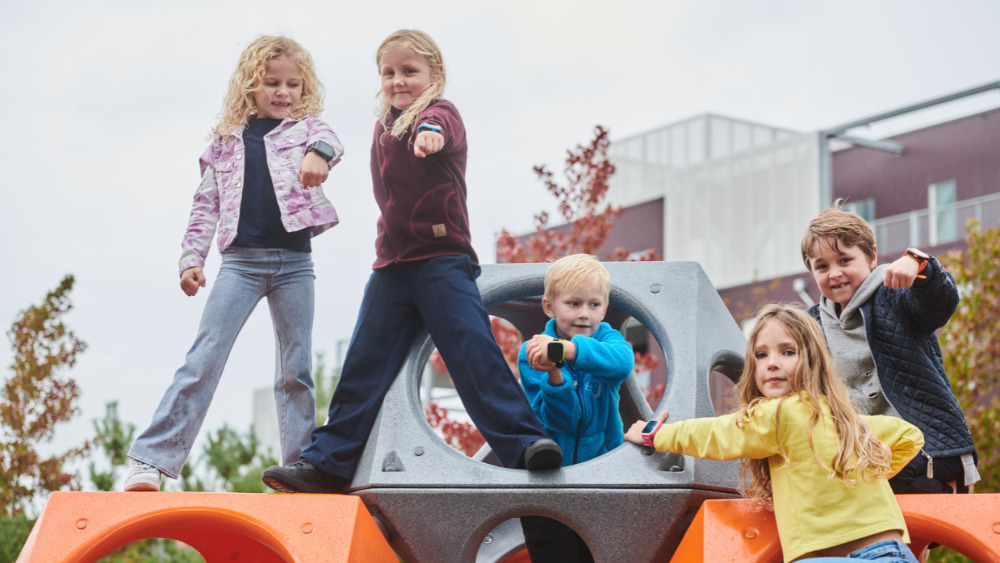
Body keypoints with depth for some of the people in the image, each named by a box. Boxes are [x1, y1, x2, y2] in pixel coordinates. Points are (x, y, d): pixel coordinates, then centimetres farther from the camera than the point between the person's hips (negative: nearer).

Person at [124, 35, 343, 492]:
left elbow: (327, 140, -15)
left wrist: (317, 153, -39)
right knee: (204, 359, -10)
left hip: (294, 262, 0)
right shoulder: (227, 142, 12)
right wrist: (191, 258, 0)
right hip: (241, 261, 0)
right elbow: (206, 205, 12)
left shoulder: (305, 128, 9)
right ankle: (152, 459, -12)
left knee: (296, 370, 4)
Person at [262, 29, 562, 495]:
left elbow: (439, 125, -31)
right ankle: (328, 462, 9)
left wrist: (430, 133, -54)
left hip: (443, 260, -6)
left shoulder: (440, 112, -4)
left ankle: (524, 443, -10)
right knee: (363, 364, 5)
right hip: (391, 266, 6)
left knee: (474, 351, -14)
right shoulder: (383, 128, 17)